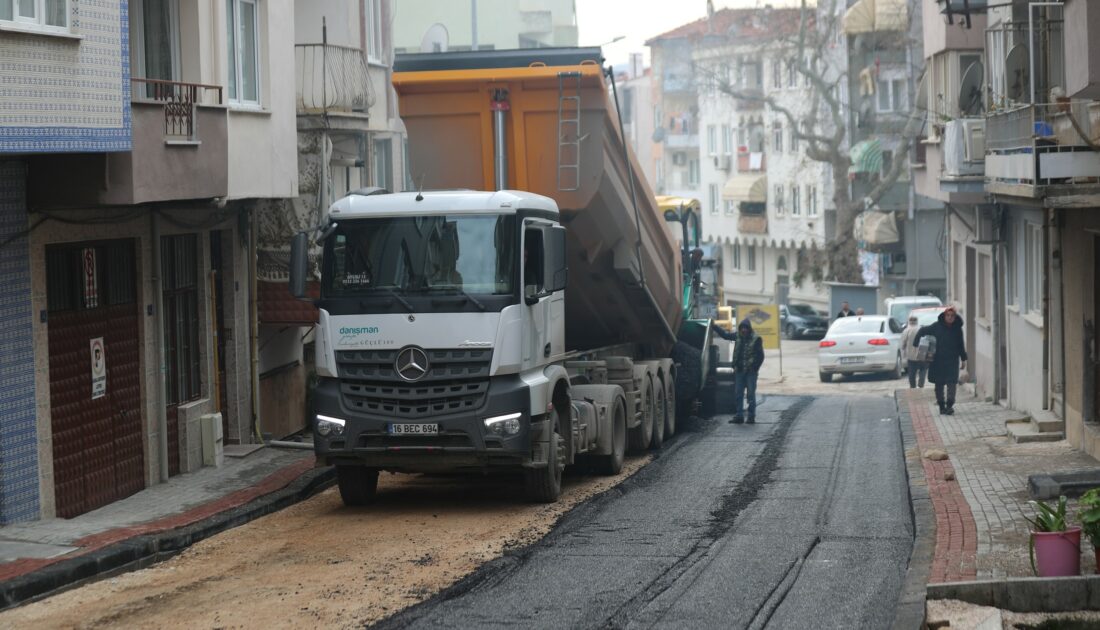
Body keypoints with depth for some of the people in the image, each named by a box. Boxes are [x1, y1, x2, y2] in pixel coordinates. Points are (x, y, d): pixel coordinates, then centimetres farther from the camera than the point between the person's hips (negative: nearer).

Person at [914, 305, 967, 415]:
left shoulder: (957, 328, 2)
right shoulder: (936, 326, -4)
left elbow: (961, 344, 11)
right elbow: (922, 331, 4)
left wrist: (963, 359, 12)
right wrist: (917, 344, -8)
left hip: (952, 360, 0)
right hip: (938, 360, 0)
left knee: (951, 382, -12)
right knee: (939, 384, 6)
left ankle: (950, 405, -16)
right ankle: (941, 405, 16)